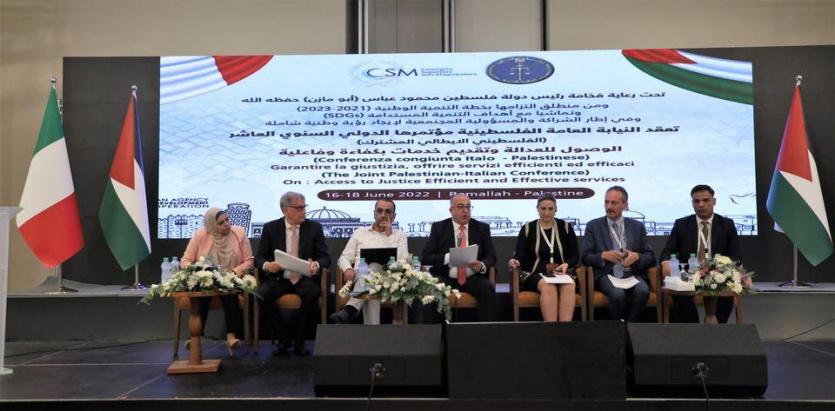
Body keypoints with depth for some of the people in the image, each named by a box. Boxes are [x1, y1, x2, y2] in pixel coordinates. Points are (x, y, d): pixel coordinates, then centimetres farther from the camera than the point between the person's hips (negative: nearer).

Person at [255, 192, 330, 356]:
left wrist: (316, 264, -24)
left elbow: (325, 257, 1)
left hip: (304, 279, 0)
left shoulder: (314, 227, 3)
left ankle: (299, 341, -13)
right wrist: (267, 265, -21)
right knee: (262, 293, -30)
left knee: (312, 293, -33)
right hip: (278, 278, 1)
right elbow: (259, 258, 4)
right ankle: (284, 337, -8)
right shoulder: (270, 228, 4)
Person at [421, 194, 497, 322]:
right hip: (445, 278, -1)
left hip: (472, 279, 1)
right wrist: (447, 257, -18)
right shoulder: (439, 227, 6)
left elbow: (491, 257, 7)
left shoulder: (482, 228, 10)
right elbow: (425, 257, 0)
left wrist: (482, 266, -17)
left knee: (487, 287, -29)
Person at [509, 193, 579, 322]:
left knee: (569, 286, -35)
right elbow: (520, 256, 1)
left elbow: (575, 256, 12)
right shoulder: (527, 229, 7)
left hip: (561, 273, 1)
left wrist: (566, 264, -11)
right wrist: (515, 261, -23)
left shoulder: (565, 227, 10)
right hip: (535, 274, -1)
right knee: (548, 286, -37)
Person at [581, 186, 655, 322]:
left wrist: (636, 256, -11)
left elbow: (650, 258, 11)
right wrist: (604, 255, -16)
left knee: (643, 291, -30)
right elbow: (586, 257, 3)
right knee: (618, 294, -33)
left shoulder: (637, 227, 14)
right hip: (607, 274, -2)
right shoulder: (593, 226, 8)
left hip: (632, 274, 2)